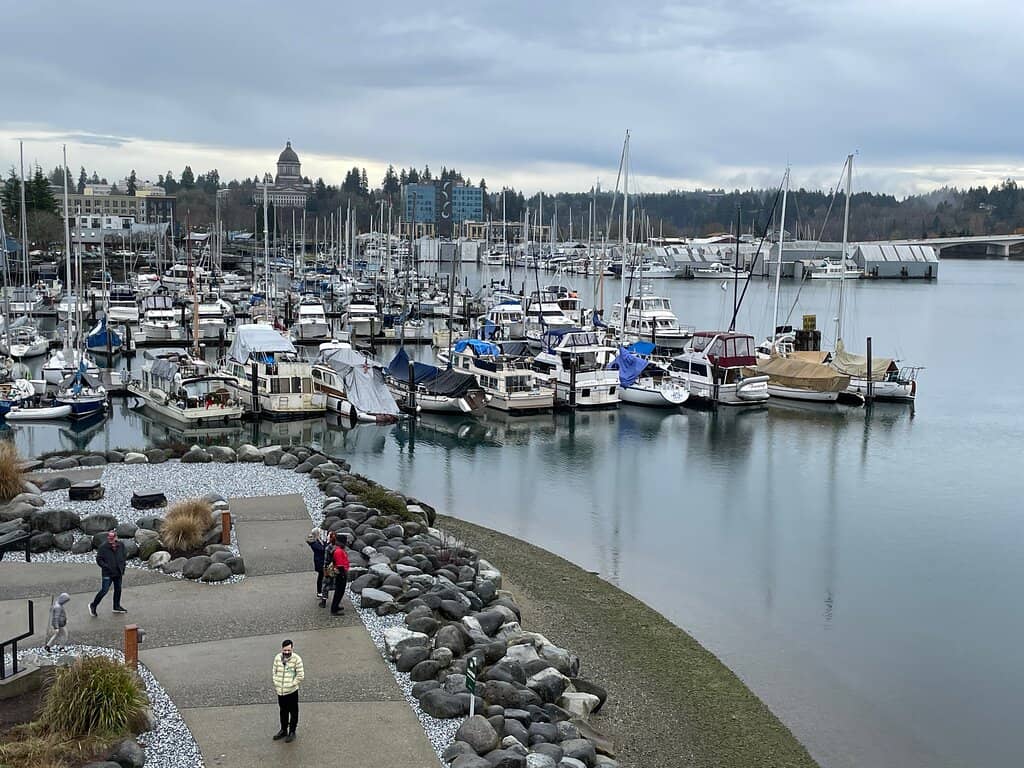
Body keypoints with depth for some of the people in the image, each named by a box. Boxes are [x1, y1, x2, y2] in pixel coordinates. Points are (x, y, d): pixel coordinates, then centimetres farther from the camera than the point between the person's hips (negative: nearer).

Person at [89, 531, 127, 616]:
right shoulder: (103, 547, -14)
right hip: (107, 574, -5)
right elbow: (99, 560, -9)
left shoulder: (120, 546, 1)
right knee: (104, 591, -5)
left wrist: (123, 570, 10)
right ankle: (93, 605, 14)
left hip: (118, 573, 5)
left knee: (118, 590, 16)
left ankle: (117, 607, 32)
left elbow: (123, 558, 13)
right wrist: (107, 567, -19)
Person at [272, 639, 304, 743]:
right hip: (280, 691, 4)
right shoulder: (277, 658, -3)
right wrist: (276, 684, 0)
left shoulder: (296, 659, -15)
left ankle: (292, 732, 24)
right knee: (283, 711, 21)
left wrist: (292, 685, -13)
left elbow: (300, 675, -11)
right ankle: (283, 730, 38)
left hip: (292, 691, -4)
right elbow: (275, 672, 8)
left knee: (293, 712, 9)